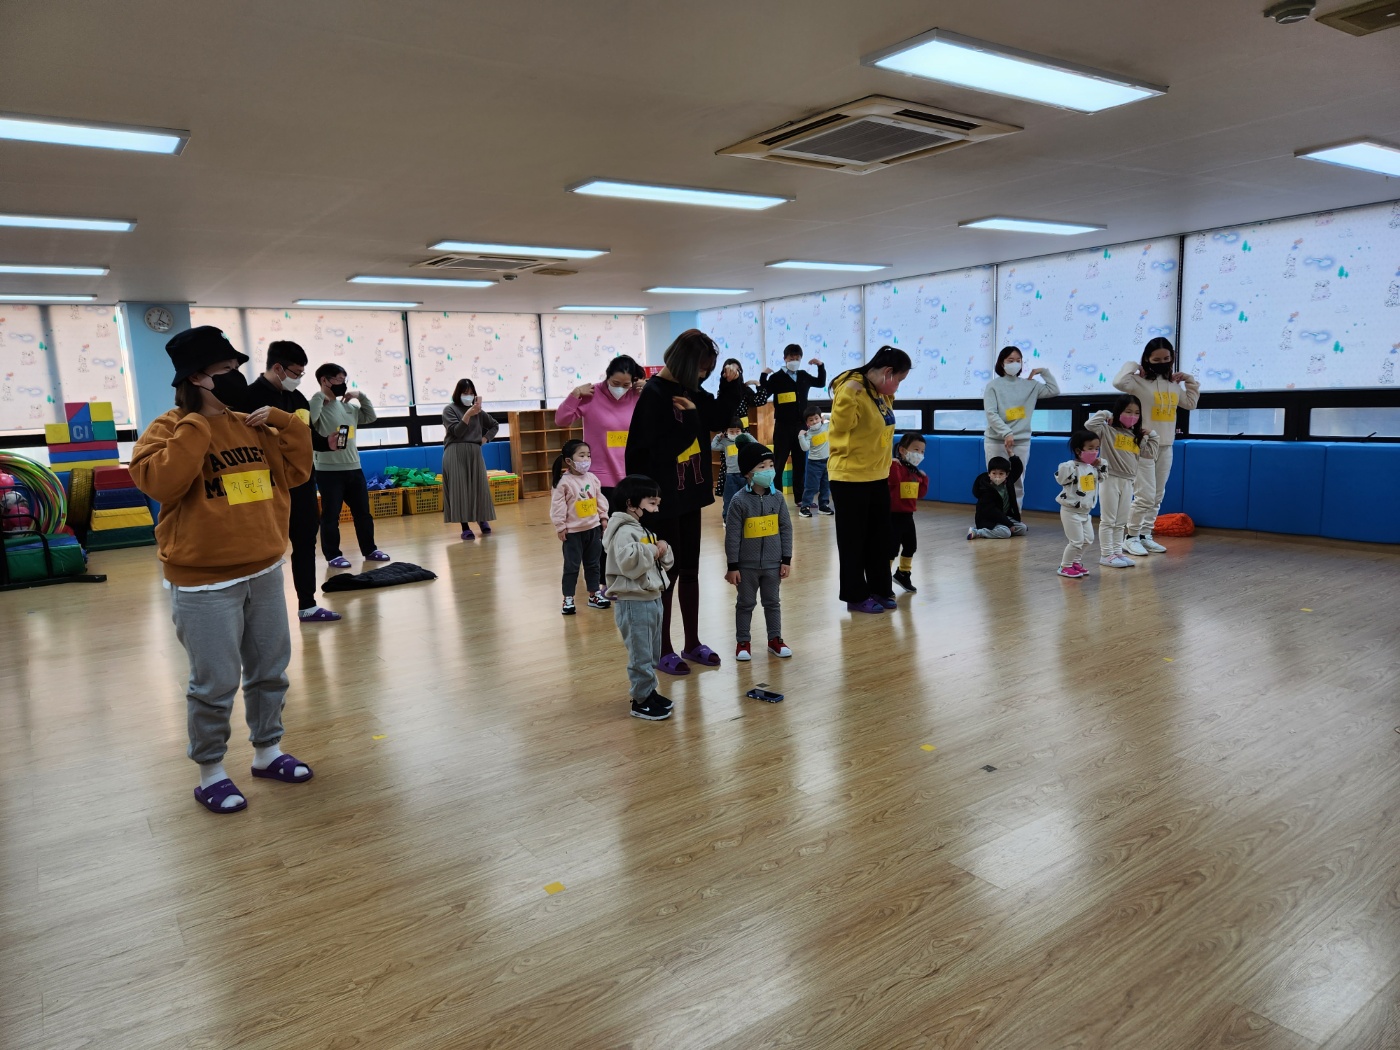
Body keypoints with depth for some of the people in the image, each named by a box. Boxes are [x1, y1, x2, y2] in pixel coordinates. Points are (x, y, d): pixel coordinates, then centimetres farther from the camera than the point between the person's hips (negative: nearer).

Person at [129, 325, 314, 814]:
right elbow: (160, 481, -25)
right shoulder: (168, 430, -8)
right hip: (204, 583, -6)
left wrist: (283, 422, -1)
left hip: (264, 573, 6)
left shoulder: (251, 427, 9)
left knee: (270, 671, 16)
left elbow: (296, 470, 11)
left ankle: (267, 751, 33)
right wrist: (197, 423, -23)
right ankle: (210, 773, 19)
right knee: (215, 683, 1)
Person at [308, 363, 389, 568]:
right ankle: (333, 555, 10)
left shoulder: (348, 406, 12)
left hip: (354, 469, 7)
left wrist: (361, 396, 9)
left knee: (363, 512, 13)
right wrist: (319, 397, -19)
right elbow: (307, 422, -29)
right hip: (329, 472, -7)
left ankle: (369, 550, 24)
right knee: (331, 515, 0)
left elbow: (371, 417, 21)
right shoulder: (317, 405, -8)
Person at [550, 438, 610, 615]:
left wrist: (603, 517, 9)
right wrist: (560, 526, -13)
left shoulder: (592, 478, 3)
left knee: (593, 564, 15)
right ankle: (568, 599, 10)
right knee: (571, 566, 2)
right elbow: (558, 506, -13)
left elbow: (600, 499, 12)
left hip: (593, 528, 6)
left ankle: (594, 595, 27)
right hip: (573, 531, -5)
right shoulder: (564, 482, -15)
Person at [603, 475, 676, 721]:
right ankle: (641, 701, 9)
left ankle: (649, 691, 32)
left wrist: (663, 549, -2)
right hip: (633, 602, -10)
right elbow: (628, 562, -35)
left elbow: (667, 562, 19)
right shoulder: (624, 531, -18)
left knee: (653, 653, 19)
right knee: (641, 655, -2)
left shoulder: (645, 529, 13)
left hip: (652, 599, 10)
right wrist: (650, 551, -20)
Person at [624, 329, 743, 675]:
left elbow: (719, 419, 13)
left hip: (689, 493, 8)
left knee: (690, 569, 14)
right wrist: (691, 418, -19)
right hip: (663, 498, -8)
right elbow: (663, 448, -21)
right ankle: (663, 650, 15)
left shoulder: (689, 390, 6)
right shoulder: (653, 394, -16)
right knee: (667, 571, 2)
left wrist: (731, 385, 1)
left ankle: (692, 643, 25)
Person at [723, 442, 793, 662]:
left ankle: (775, 639, 28)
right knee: (745, 604, 11)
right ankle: (742, 642, 23)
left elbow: (786, 529, 3)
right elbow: (732, 536, -11)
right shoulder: (740, 501, -14)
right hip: (746, 565, -3)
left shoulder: (777, 498, -4)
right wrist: (732, 566, -10)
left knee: (772, 602, 15)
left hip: (772, 563, 3)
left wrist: (786, 560, 2)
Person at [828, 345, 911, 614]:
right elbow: (842, 427, -23)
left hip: (877, 477, 8)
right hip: (850, 478, -8)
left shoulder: (882, 393, 7)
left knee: (880, 538, 15)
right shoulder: (851, 390, -18)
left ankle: (880, 590, 28)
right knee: (853, 540, 5)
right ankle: (856, 596, 16)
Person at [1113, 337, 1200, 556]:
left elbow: (1191, 403, 24)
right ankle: (1131, 538, 2)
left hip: (1165, 448, 7)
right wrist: (1132, 366, -15)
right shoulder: (1140, 381, -11)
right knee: (1145, 496, -9)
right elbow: (1119, 382, -32)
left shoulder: (1173, 384, 10)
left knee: (1157, 497, 11)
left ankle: (1146, 536, 20)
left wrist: (1191, 380, 14)